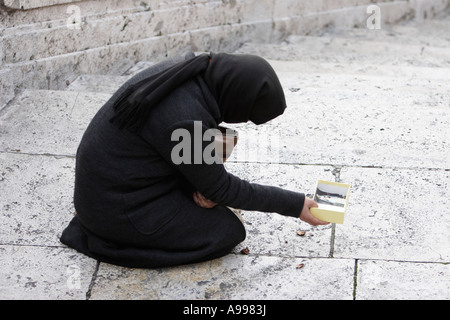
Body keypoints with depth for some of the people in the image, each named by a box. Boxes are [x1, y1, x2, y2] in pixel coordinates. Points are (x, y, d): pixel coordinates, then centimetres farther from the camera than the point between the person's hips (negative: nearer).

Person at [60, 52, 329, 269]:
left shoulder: (190, 69, -5)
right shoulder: (186, 120, -30)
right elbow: (220, 188, -15)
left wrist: (203, 184, -8)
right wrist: (293, 204, -8)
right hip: (118, 208, -9)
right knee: (229, 233, -3)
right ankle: (104, 239, -2)